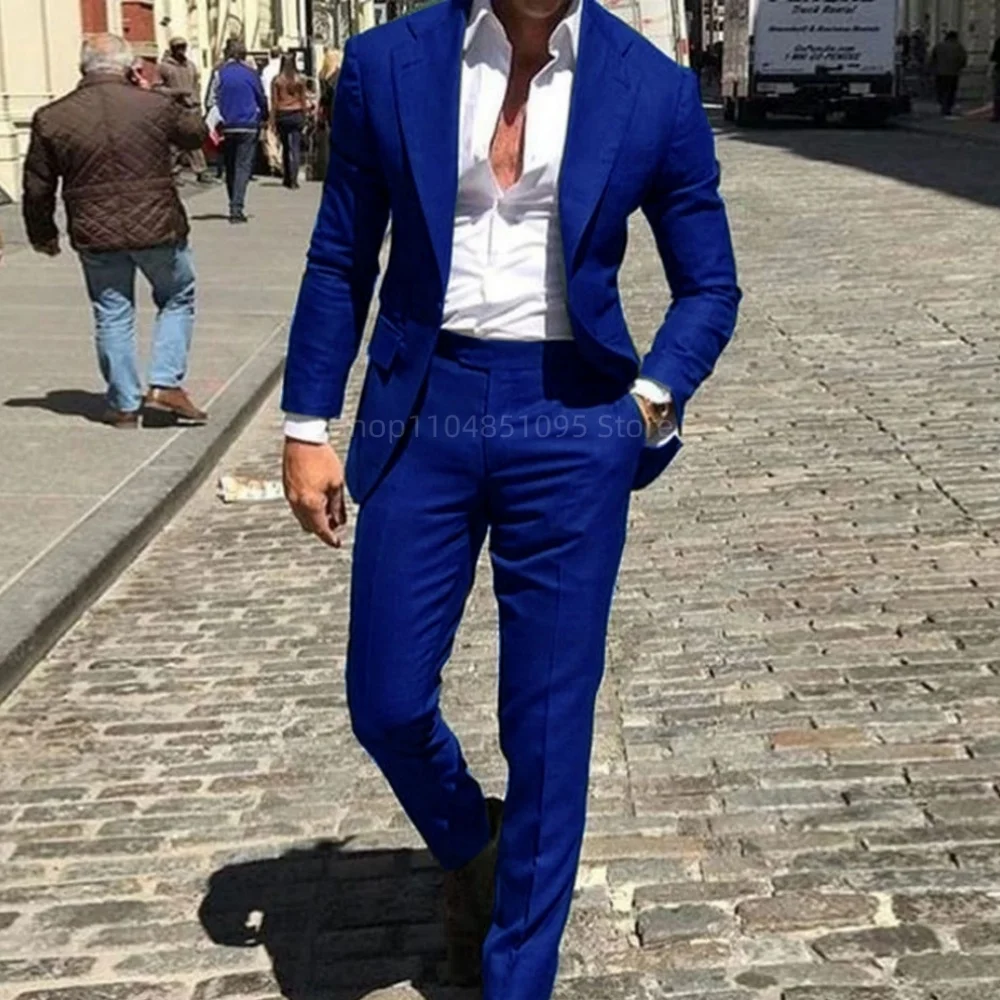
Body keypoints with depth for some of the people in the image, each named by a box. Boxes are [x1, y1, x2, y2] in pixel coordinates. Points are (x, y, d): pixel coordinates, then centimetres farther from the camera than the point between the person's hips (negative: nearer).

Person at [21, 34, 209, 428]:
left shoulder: (51, 118, -1)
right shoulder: (156, 105, -5)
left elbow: (37, 189, 5)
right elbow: (196, 133, 15)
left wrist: (42, 234, 20)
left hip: (95, 235, 1)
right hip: (158, 229, -1)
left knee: (112, 316, 12)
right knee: (177, 299, 18)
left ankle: (124, 404, 16)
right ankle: (165, 384, 6)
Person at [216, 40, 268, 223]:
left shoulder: (220, 73, 1)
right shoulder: (251, 74, -2)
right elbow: (262, 99, 7)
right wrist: (264, 117, 25)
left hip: (227, 127, 2)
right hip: (248, 127, -2)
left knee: (230, 167, 13)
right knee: (243, 167, -4)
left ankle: (234, 206, 18)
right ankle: (237, 207, -17)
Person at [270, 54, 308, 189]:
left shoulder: (277, 80, -4)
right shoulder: (300, 80, -3)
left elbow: (274, 102, -4)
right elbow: (304, 100, 2)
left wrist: (273, 120, 0)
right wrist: (304, 117, 11)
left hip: (282, 115, 1)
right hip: (297, 115, 0)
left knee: (285, 147, 14)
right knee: (296, 147, -1)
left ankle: (287, 178, 20)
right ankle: (293, 179, -9)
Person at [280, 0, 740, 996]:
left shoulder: (655, 90, -2)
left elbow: (709, 284, 7)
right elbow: (340, 260, 7)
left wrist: (654, 394, -10)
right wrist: (307, 426, 4)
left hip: (571, 427, -1)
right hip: (421, 413, 1)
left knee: (548, 724, 5)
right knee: (386, 701, 6)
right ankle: (470, 851, 40)